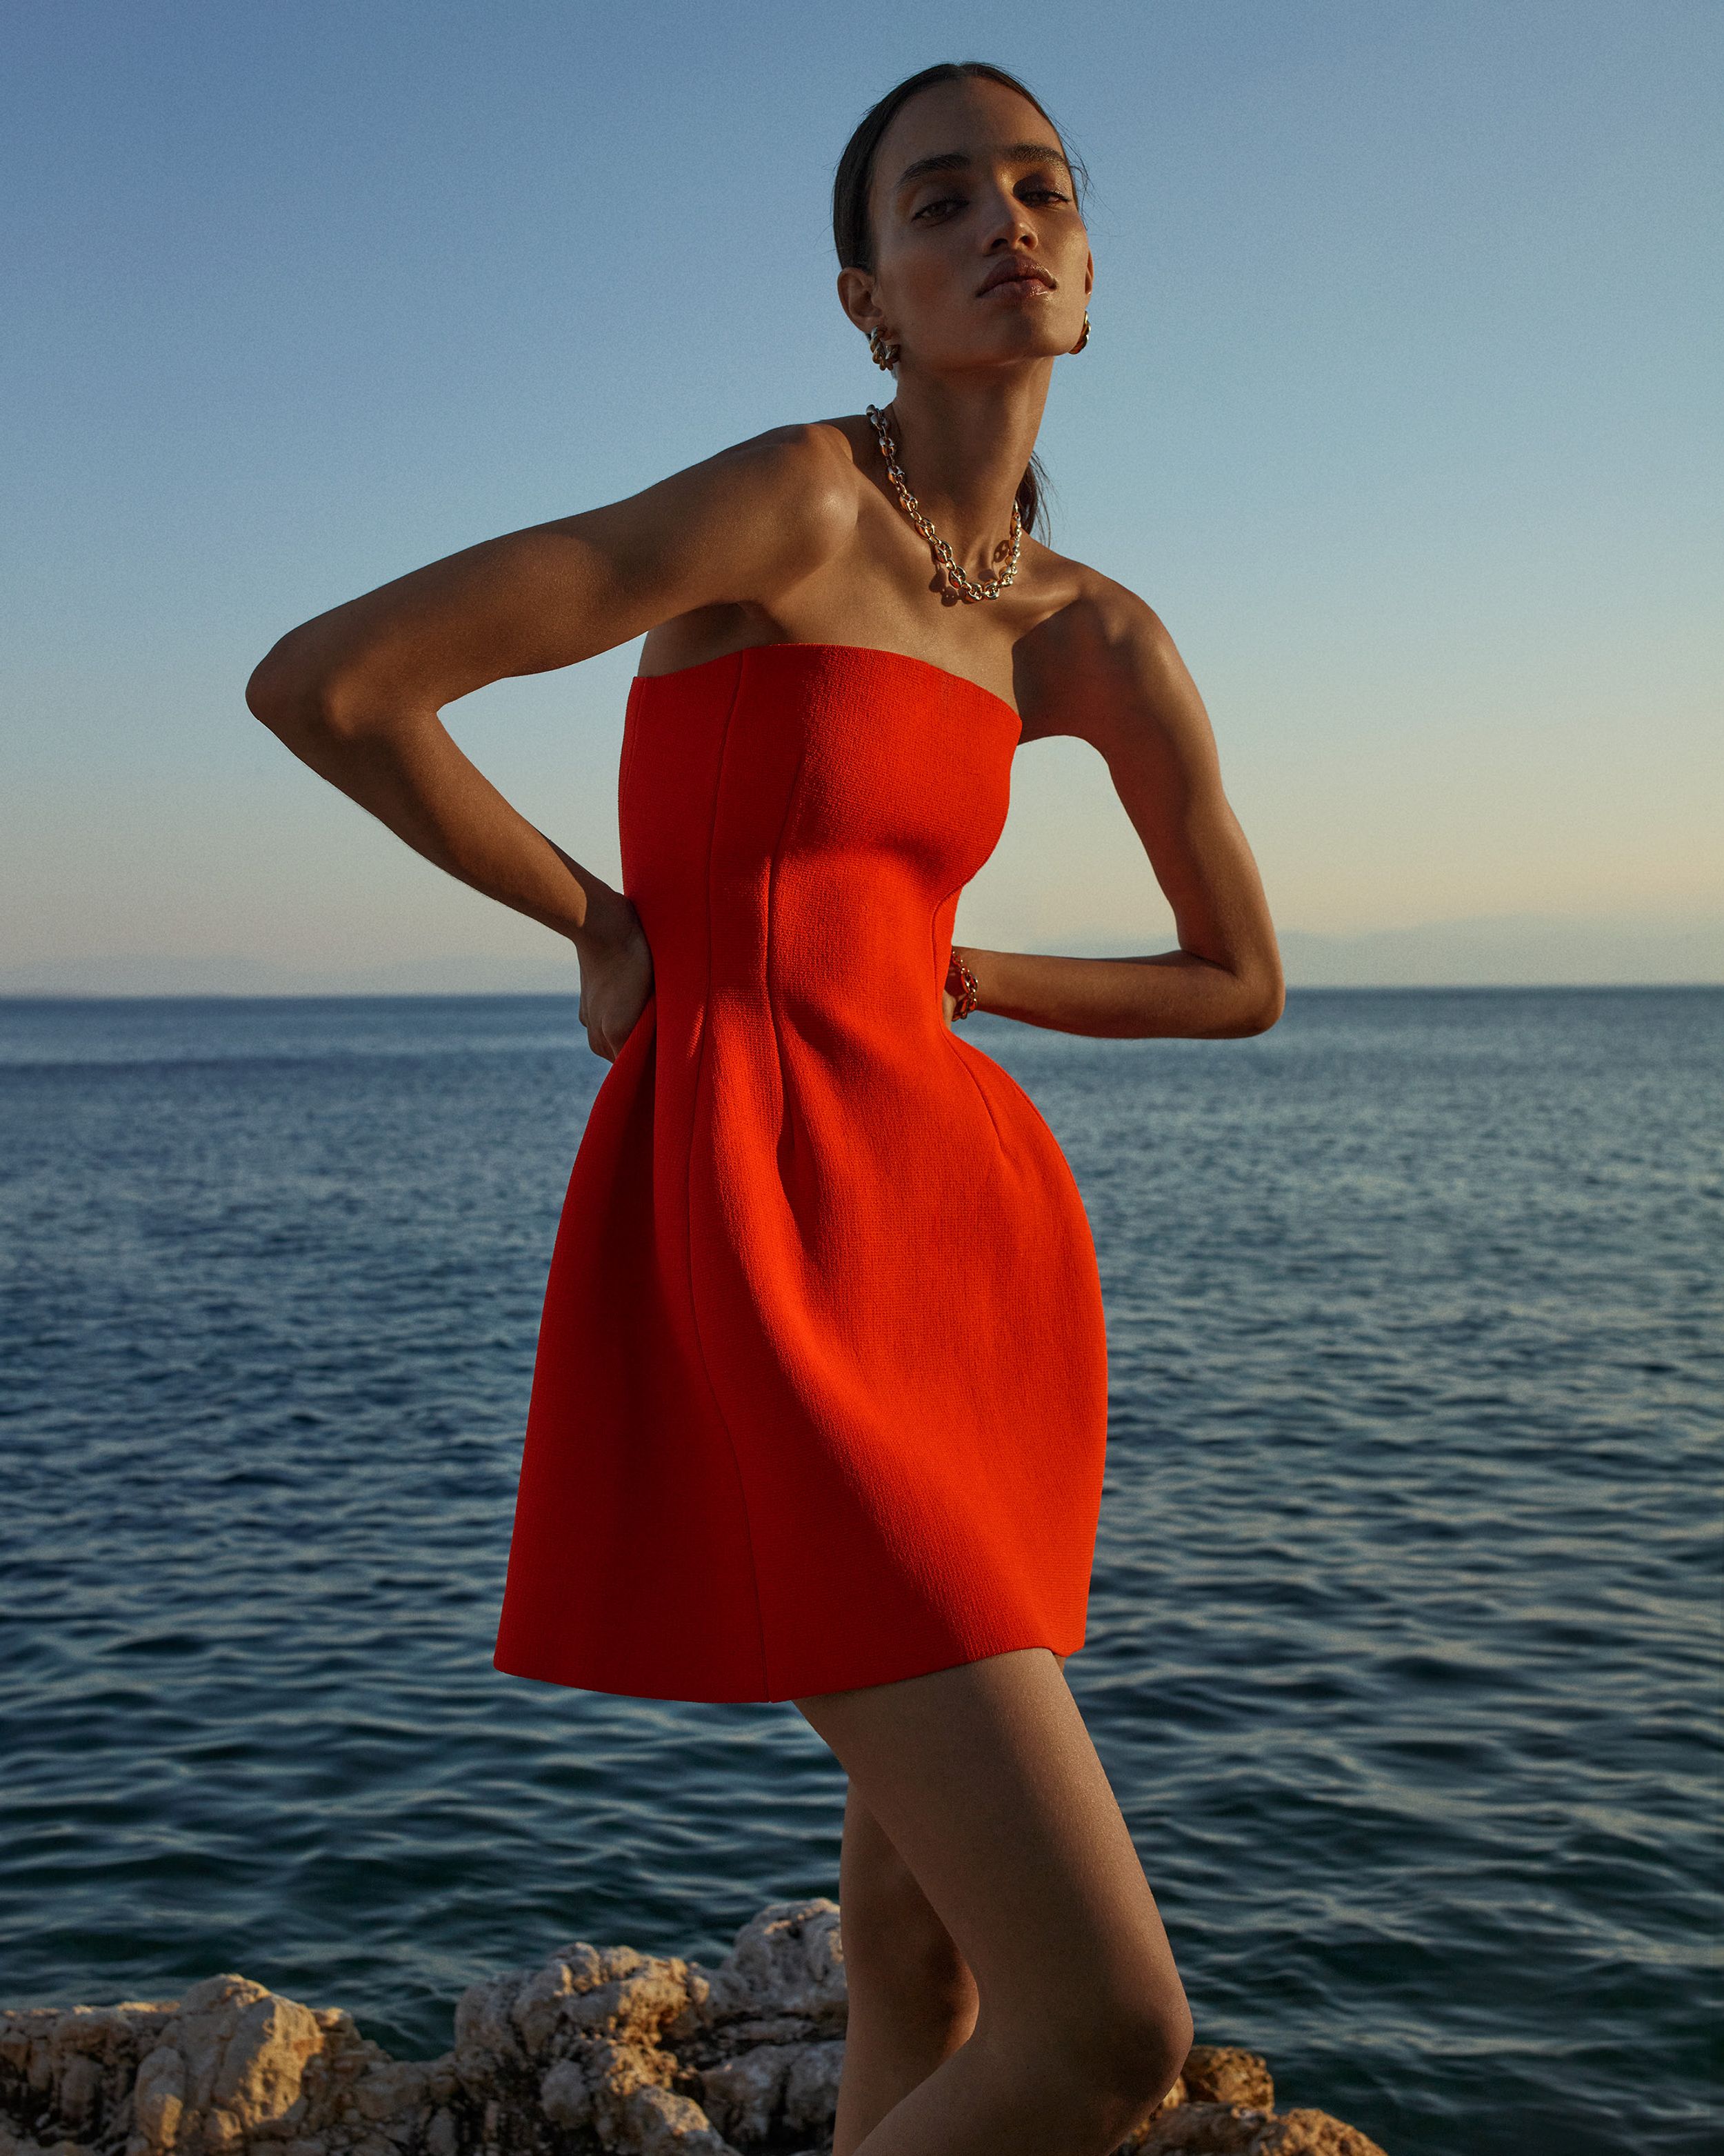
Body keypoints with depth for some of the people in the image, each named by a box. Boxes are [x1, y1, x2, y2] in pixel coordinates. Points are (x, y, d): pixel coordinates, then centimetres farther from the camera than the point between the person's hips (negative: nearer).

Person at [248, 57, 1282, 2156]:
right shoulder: (791, 502, -10)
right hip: (763, 1255, -7)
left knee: (925, 1926, 16)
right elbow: (315, 684, -12)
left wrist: (930, 971, 11)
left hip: (972, 1234, 7)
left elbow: (1241, 980, 23)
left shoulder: (1098, 640, 10)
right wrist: (602, 923, 0)